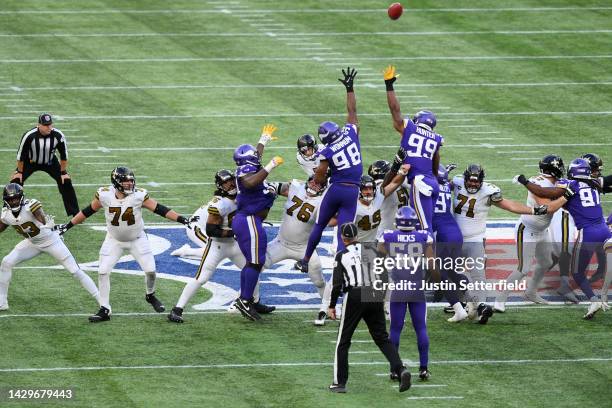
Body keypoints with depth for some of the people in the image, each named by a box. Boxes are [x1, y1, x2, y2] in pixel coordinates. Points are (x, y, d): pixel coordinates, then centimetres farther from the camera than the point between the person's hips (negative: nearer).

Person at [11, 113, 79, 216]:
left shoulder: (58, 136, -25)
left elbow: (64, 155, -10)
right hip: (30, 162, -2)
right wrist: (20, 172, -11)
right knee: (16, 182, -16)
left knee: (66, 182, -7)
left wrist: (63, 172, -6)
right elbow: (21, 154, -18)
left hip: (50, 162, 2)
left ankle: (75, 213, 5)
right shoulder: (29, 136, -32)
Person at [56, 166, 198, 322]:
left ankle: (150, 296, 26)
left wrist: (182, 220, -21)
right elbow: (88, 211, -6)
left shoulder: (139, 196, -21)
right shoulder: (104, 195, -19)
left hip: (137, 239, 0)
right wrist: (68, 225, -1)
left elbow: (160, 209, -16)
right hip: (114, 240, 0)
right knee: (103, 271, -8)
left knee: (150, 270, -6)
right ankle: (105, 310, 2)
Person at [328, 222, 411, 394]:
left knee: (343, 341, 8)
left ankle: (339, 382, 8)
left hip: (354, 297, -3)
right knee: (382, 337, 8)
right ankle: (400, 369, -13)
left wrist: (332, 306, 3)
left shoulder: (341, 255, -1)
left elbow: (337, 283, -5)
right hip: (375, 296, 3)